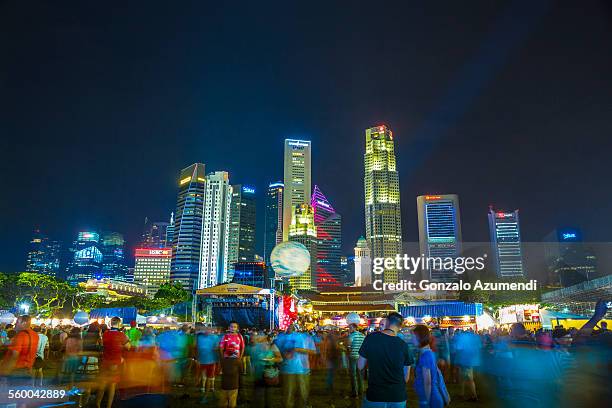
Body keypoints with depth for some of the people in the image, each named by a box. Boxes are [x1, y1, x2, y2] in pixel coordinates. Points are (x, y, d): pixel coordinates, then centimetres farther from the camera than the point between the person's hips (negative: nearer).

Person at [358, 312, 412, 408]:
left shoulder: (371, 338, -10)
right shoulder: (402, 345, -8)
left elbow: (360, 366, -1)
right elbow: (406, 376, 0)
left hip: (374, 396, -1)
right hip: (398, 397, 1)